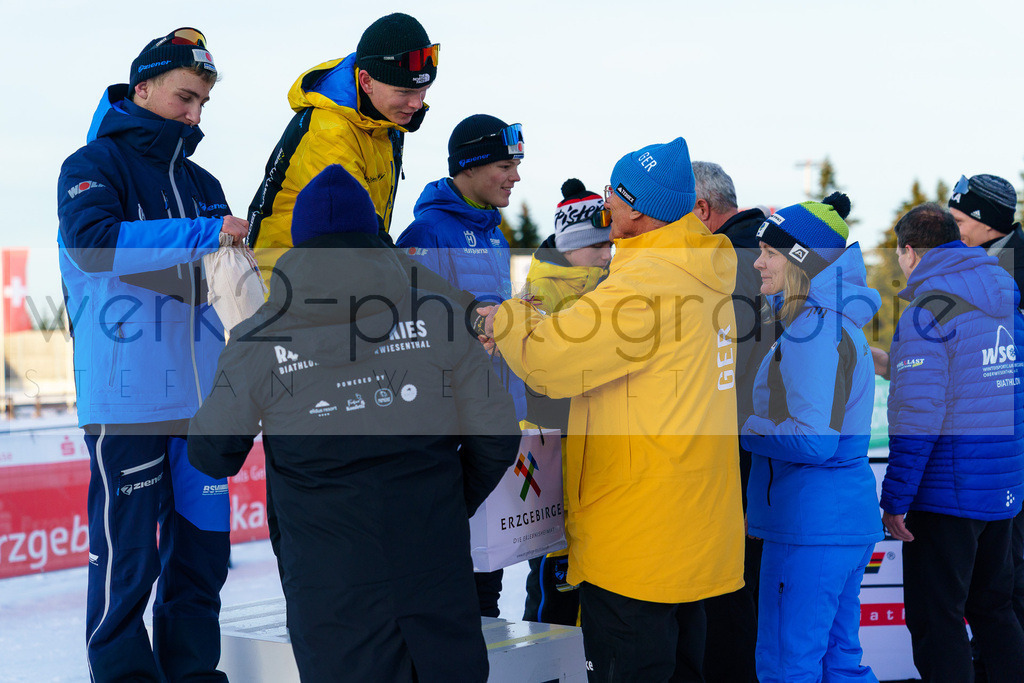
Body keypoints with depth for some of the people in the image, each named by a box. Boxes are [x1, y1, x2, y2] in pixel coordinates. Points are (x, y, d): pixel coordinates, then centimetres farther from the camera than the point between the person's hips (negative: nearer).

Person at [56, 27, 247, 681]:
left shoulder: (202, 184, 20)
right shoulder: (94, 165, 0)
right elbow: (92, 241, -21)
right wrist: (203, 234, -25)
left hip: (201, 401, 6)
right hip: (127, 401, -6)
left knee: (203, 553, 8)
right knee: (128, 558, -5)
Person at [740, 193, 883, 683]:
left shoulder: (813, 329, -17)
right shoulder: (839, 321, 14)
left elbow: (814, 439, -23)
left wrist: (739, 428, -11)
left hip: (812, 522, -10)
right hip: (849, 513, 10)